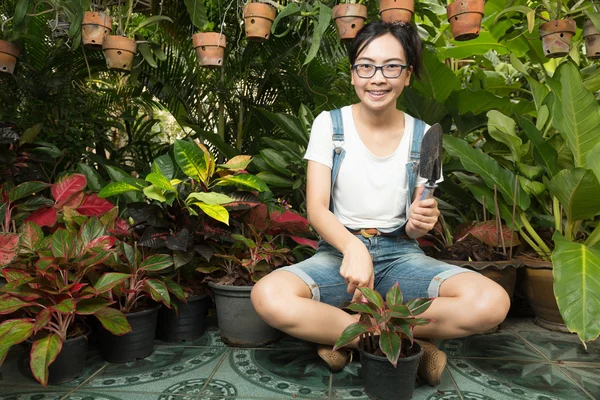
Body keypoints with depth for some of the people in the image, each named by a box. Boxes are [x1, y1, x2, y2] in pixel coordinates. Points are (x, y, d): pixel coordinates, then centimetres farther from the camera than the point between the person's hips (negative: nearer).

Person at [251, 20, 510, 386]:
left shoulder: (421, 135, 2)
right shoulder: (329, 125, -2)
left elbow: (415, 229, 6)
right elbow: (316, 208, -11)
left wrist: (418, 223, -20)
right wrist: (353, 248, -32)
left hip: (400, 256, 2)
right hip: (339, 251, -1)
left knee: (492, 302, -24)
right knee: (268, 297, -31)